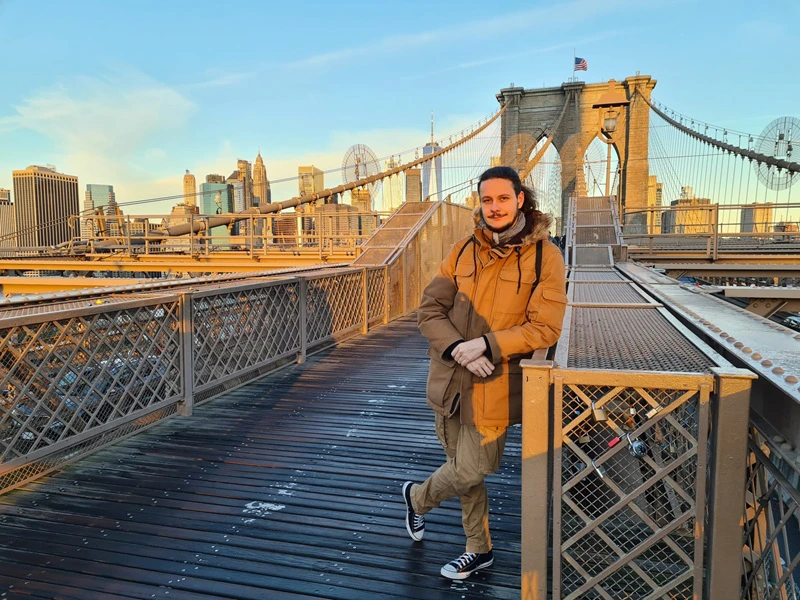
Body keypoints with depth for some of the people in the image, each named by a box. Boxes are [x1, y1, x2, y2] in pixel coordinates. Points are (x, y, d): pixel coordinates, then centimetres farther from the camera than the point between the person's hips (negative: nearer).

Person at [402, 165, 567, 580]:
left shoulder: (545, 257, -7)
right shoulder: (463, 251, 3)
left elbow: (544, 328, -13)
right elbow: (428, 310, 1)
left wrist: (486, 345, -21)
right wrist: (457, 348, -16)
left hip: (494, 387, -3)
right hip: (451, 379, 4)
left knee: (468, 472, 2)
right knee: (465, 470, 16)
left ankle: (417, 497, 37)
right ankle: (479, 549, 39)